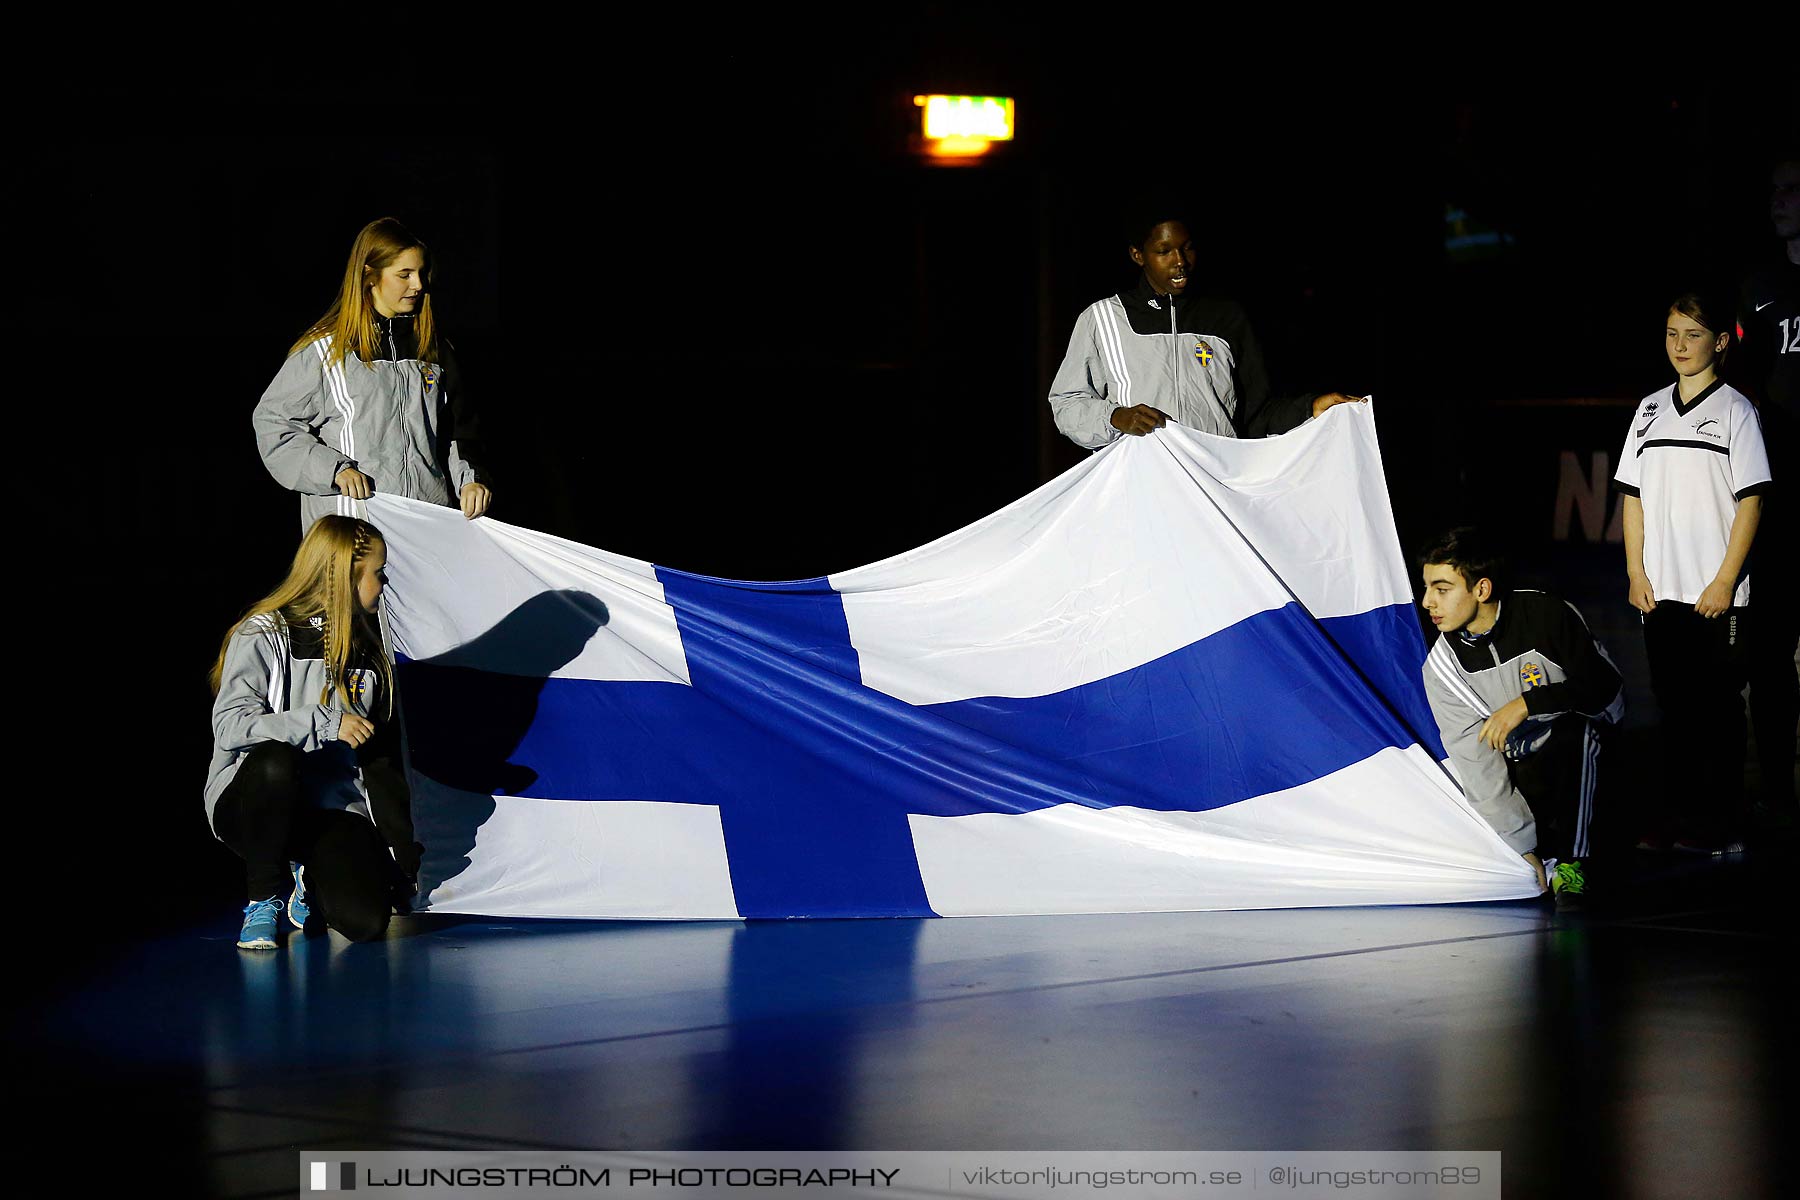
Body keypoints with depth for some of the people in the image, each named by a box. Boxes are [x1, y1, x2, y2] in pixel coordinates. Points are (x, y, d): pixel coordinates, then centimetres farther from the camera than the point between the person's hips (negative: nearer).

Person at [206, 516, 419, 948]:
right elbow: (230, 725, -18)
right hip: (256, 802, -4)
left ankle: (311, 882, 15)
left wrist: (405, 847, 11)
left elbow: (383, 750, 19)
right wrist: (325, 723, -22)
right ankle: (265, 898, -15)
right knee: (275, 761, -40)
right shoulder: (264, 635, -5)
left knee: (365, 920, -24)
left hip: (336, 809, 4)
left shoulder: (367, 648, 14)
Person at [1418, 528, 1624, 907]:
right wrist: (1523, 850, -19)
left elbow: (1603, 687, -16)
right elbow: (1476, 765, -14)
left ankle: (1568, 861, -25)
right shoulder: (1442, 666, -11)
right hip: (1523, 766, 3)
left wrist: (1525, 704, -28)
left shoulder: (1546, 615, -19)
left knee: (1571, 725, -35)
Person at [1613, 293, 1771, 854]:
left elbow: (1751, 500, -7)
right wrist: (1636, 572, 5)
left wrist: (1725, 581, -12)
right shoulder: (1651, 409, 11)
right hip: (1660, 591, 5)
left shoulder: (1734, 410, -3)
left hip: (1715, 595, -5)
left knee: (1717, 703, -1)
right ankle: (1677, 814, 18)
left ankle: (1721, 825, 5)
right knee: (1673, 701, 10)